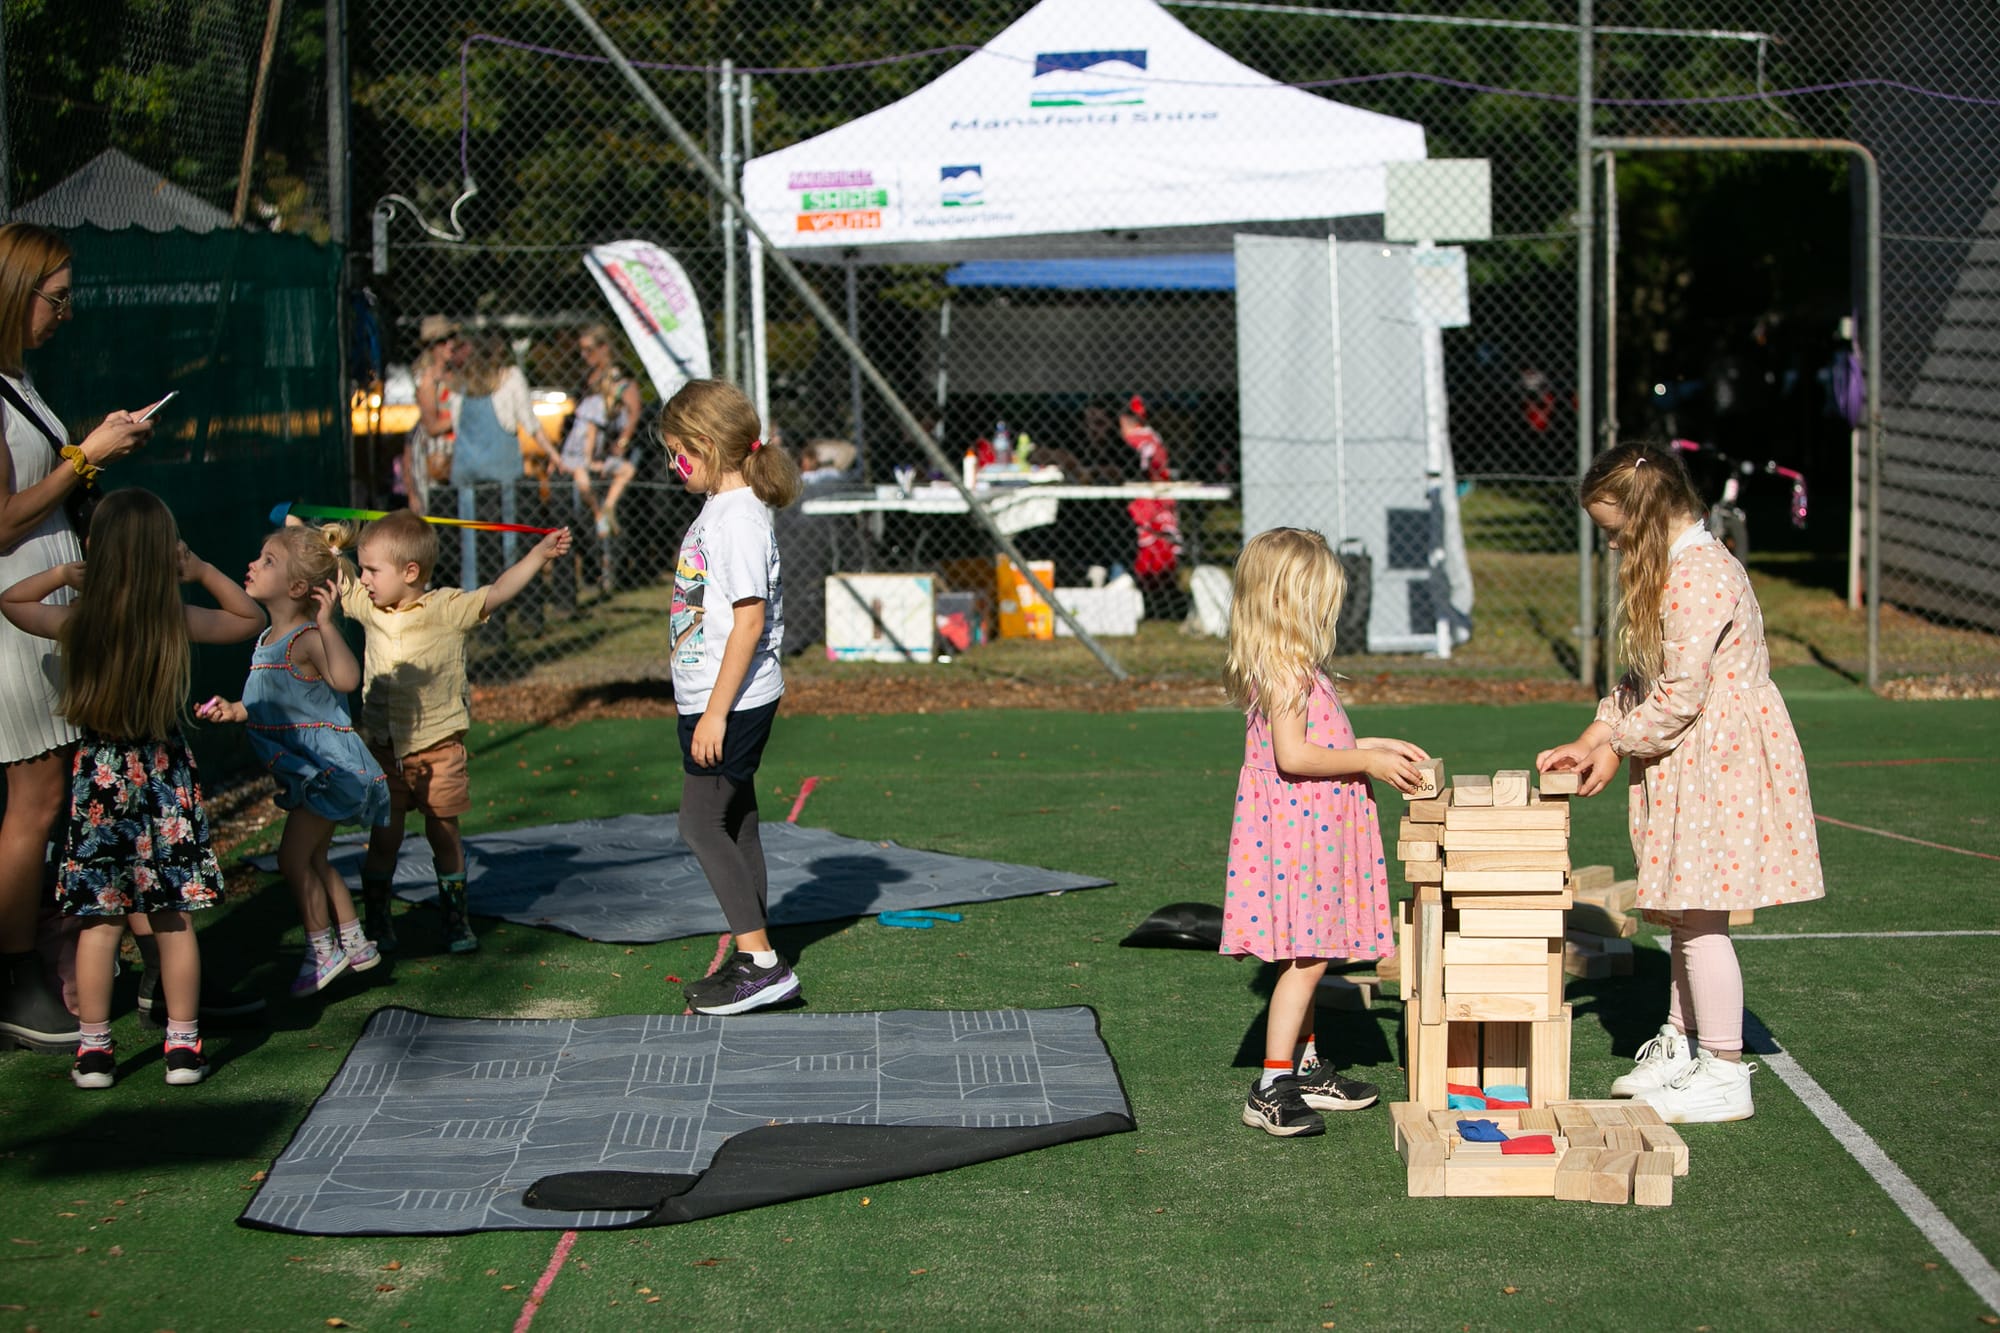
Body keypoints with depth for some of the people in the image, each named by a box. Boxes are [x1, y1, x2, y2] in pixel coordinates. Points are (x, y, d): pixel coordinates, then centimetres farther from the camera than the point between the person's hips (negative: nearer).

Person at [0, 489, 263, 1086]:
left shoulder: (75, 622, -7)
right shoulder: (179, 622, -9)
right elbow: (251, 617, 9)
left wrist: (61, 574, 15)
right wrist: (203, 572, 8)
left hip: (100, 779, 0)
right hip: (166, 776, 0)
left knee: (100, 922, 6)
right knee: (173, 920, 7)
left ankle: (93, 1049, 9)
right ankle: (183, 1046, 11)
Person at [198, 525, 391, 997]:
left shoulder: (307, 639, -20)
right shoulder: (268, 640, 9)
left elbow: (346, 679, -39)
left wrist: (326, 622, -41)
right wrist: (233, 711, 15)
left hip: (327, 761, -10)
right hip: (303, 767, 10)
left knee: (294, 856, -7)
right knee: (313, 858, 18)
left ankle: (322, 950, 7)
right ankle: (355, 943, 30)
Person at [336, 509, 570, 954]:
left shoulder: (448, 608, -11)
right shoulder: (368, 606, 1)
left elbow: (497, 592, -19)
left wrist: (539, 554, -29)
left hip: (438, 744, -2)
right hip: (384, 746, 3)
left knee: (444, 832, 7)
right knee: (384, 835, 5)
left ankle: (456, 918, 19)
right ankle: (376, 921, 15)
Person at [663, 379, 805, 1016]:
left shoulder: (739, 518, -19)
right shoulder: (719, 509, 13)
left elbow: (750, 618, -24)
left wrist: (716, 711, -23)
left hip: (733, 702, -10)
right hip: (715, 700, 10)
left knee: (702, 822, -8)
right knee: (733, 824, 12)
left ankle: (761, 961, -7)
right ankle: (753, 962, 18)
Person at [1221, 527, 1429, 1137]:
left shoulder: (1293, 668, 15)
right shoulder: (1287, 670, -18)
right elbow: (1293, 755, -24)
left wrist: (1373, 747, 18)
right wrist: (1368, 762, -15)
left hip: (1310, 833, 10)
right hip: (1296, 834, -10)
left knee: (1306, 958, 16)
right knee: (1304, 960, -9)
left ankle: (1305, 1071, 24)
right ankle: (1271, 1089, -8)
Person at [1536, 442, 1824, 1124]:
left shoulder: (1701, 576, -20)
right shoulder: (1675, 569, 14)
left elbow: (1681, 692, -21)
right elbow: (1646, 679, 18)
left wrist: (1616, 747, -9)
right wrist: (1590, 739, 10)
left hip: (1718, 761, -10)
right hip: (1689, 761, 10)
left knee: (1698, 919, -5)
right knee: (1686, 912, 16)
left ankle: (1724, 1076, 2)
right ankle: (1681, 1046, 27)